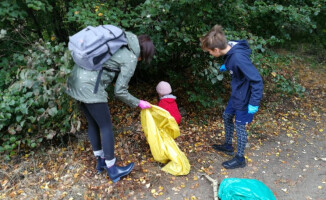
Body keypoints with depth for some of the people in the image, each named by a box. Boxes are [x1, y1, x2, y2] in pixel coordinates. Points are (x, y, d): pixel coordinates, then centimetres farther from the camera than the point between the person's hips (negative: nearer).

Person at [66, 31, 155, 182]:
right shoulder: (131, 59, -8)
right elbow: (120, 91, -6)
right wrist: (138, 103, 8)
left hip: (76, 78, 9)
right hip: (89, 86, -9)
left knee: (93, 123, 19)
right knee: (106, 126, 5)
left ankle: (100, 161, 35)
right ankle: (112, 170, 19)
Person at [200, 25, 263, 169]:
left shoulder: (238, 58, -34)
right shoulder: (230, 50, -8)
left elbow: (256, 80, -30)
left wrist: (254, 103, -26)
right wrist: (226, 67, 25)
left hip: (244, 97, -9)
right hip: (236, 94, 9)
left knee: (240, 126, 5)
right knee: (227, 116, 21)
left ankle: (240, 159, 26)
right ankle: (228, 146, 43)